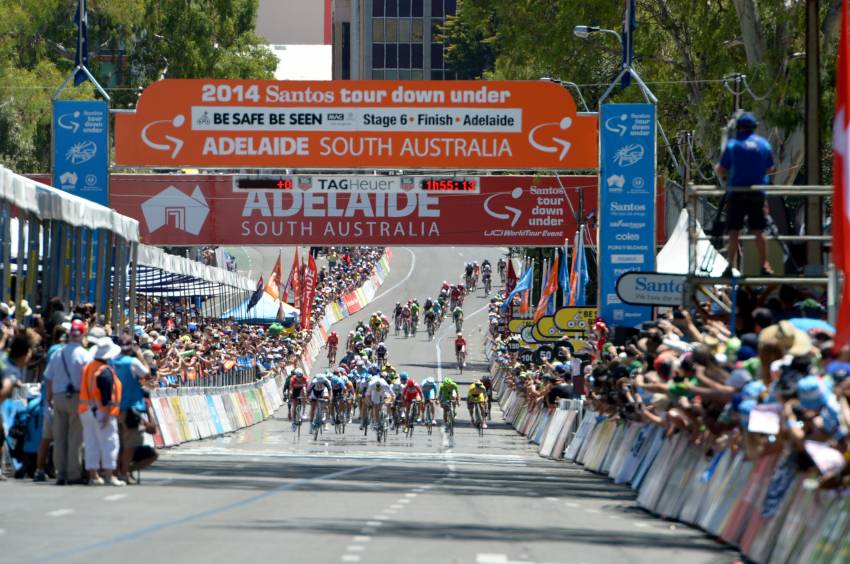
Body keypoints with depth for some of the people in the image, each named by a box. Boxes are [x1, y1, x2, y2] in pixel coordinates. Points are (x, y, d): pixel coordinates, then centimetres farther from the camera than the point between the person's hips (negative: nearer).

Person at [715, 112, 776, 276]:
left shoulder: (732, 145, -2)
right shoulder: (763, 144, 4)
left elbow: (721, 171, -2)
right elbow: (770, 169, 11)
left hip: (736, 193, -1)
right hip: (758, 193, 1)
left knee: (734, 232, 1)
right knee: (759, 231, 5)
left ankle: (731, 265, -3)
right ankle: (764, 265, 3)